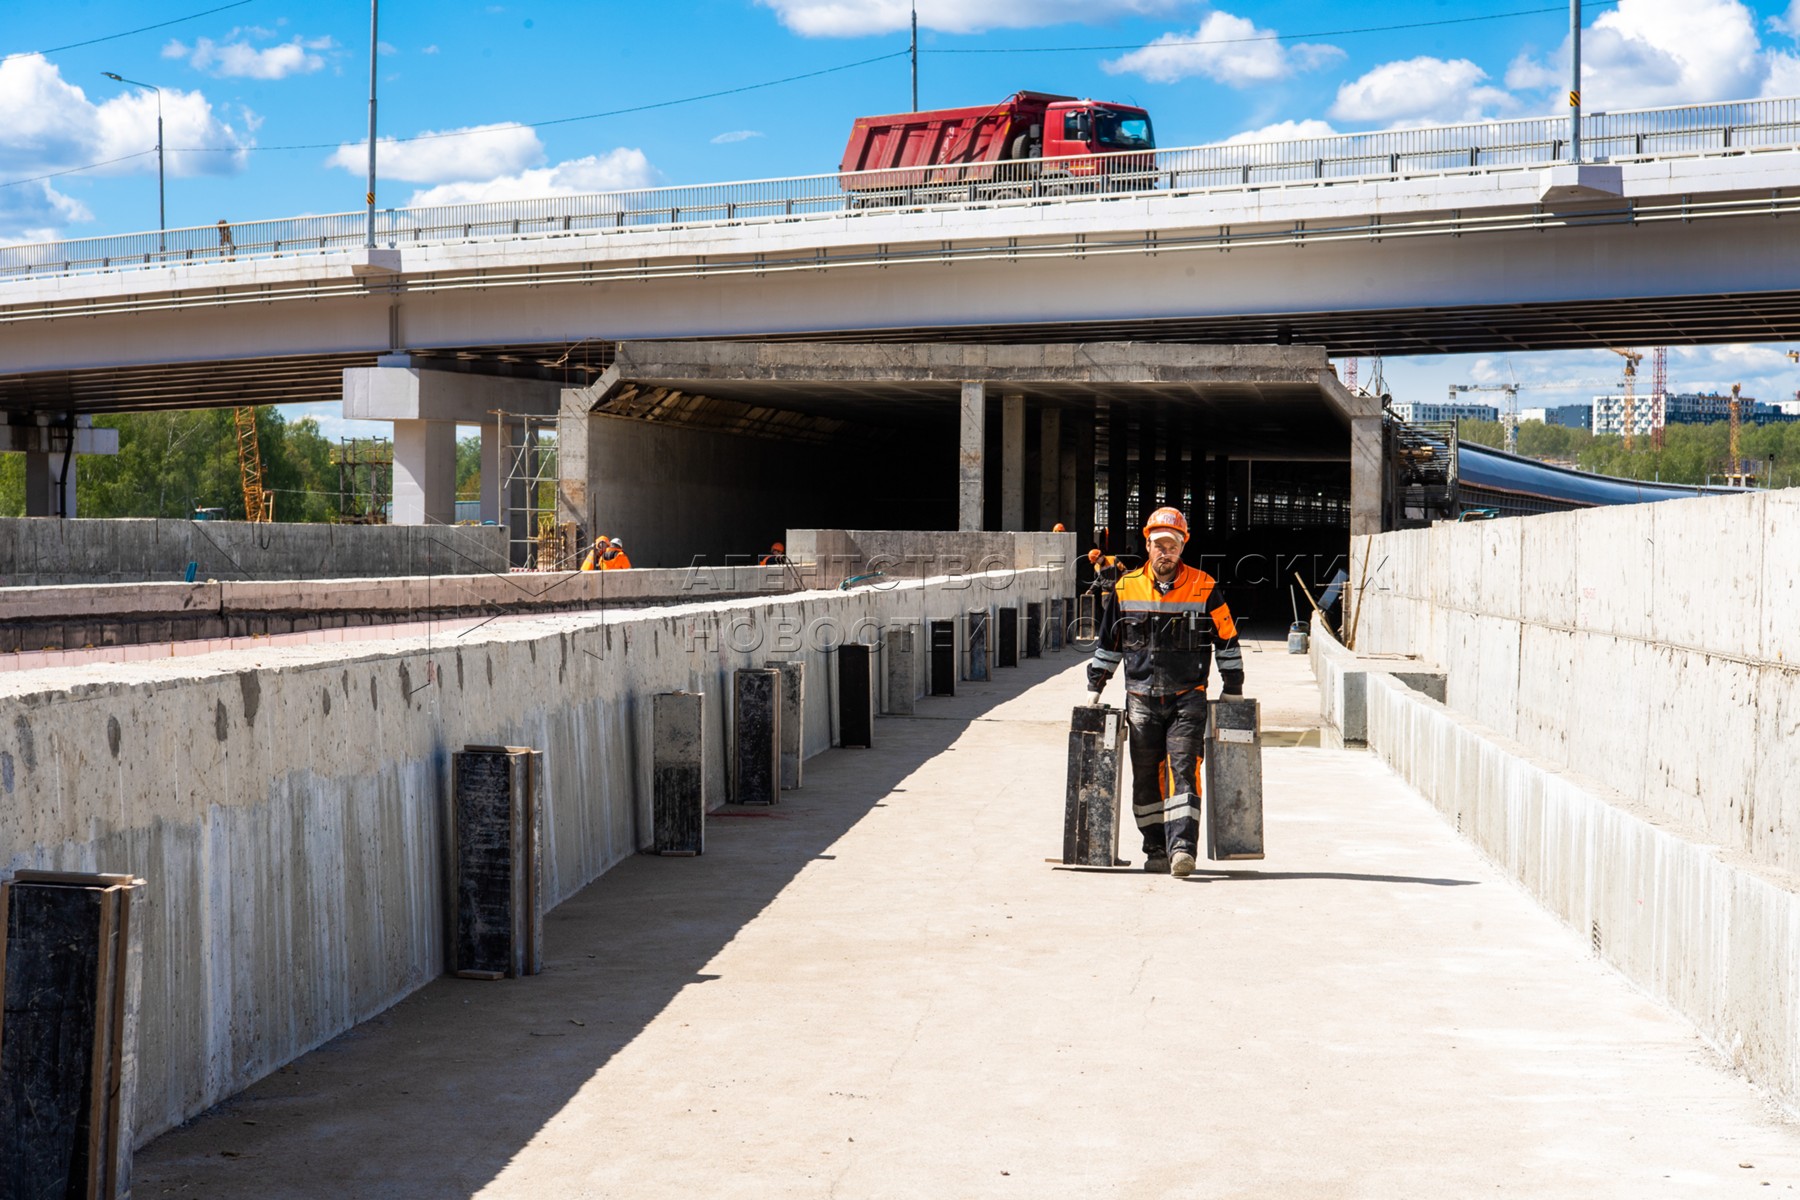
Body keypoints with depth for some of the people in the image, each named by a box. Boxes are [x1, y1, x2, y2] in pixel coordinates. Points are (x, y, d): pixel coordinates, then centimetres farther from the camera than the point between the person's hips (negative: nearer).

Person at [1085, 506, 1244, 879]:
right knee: (1146, 777, 5)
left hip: (1188, 698, -2)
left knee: (1183, 770, -12)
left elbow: (1227, 640, 7)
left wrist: (1233, 691, 6)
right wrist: (1094, 688, 15)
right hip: (1141, 700, 3)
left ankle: (1182, 847, -17)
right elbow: (1108, 642, 15)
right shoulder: (1127, 587, 5)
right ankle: (1156, 849, 15)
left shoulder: (1204, 587, -1)